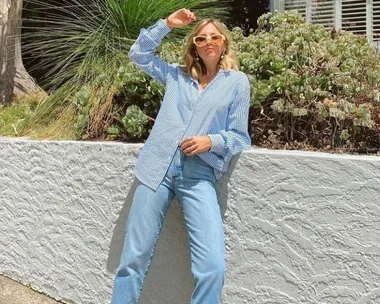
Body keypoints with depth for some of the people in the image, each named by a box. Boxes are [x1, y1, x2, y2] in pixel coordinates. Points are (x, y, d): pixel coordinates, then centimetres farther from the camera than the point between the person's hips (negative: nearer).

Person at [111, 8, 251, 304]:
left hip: (199, 176, -2)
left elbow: (240, 137, 6)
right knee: (134, 258, 4)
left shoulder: (237, 82, 8)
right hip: (158, 168, 3)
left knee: (213, 266, -16)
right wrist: (166, 24, 15)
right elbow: (139, 54, 23)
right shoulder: (177, 75, 17)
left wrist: (211, 141, -13)